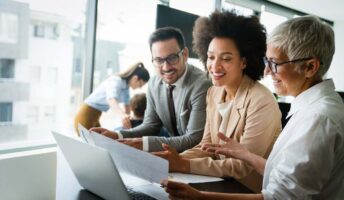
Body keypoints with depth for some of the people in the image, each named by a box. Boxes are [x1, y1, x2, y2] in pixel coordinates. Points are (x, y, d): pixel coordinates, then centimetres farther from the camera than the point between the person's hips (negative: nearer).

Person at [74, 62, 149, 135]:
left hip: (95, 117, 9)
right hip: (86, 116, -9)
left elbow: (127, 104, 16)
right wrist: (122, 114, -62)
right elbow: (111, 100, -43)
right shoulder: (116, 81, -23)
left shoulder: (126, 85, 4)